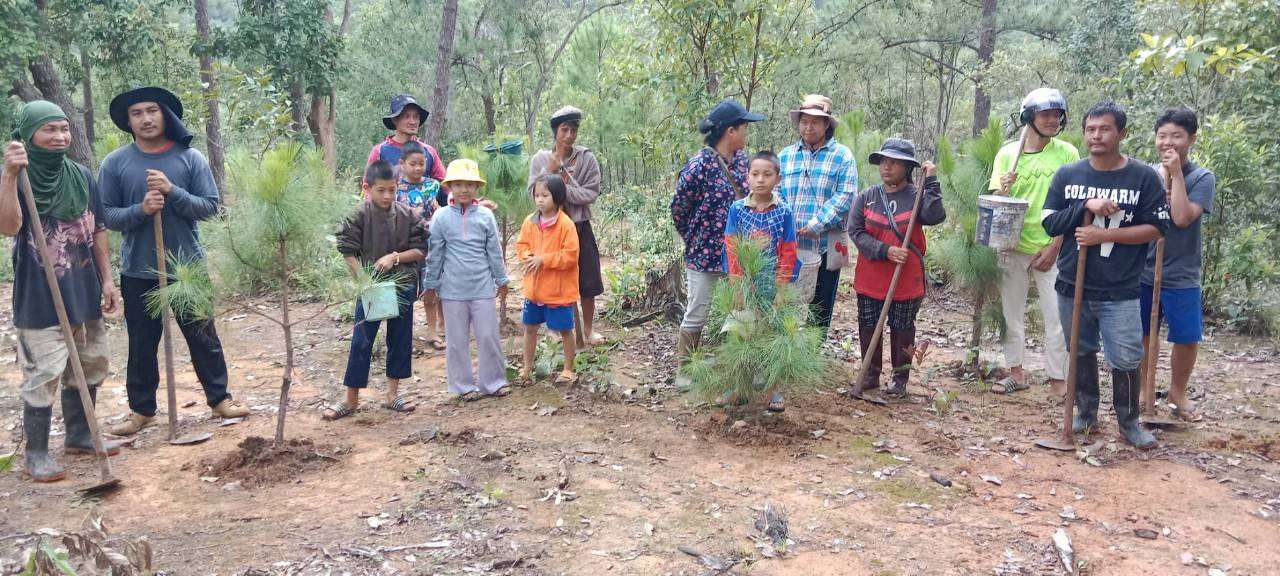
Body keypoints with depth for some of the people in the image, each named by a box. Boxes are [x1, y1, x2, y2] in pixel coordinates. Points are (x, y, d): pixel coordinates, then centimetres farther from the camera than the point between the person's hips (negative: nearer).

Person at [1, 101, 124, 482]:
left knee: (90, 366, 15)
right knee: (43, 375, -3)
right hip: (40, 297, -6)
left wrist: (107, 280, 9)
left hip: (84, 292, 6)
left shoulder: (81, 176, 6)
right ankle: (36, 453, 10)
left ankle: (78, 435, 32)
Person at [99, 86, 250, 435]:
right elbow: (106, 216, -2)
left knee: (203, 337, 10)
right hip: (138, 271, 1)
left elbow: (210, 206, -6)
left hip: (187, 265, 0)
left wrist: (172, 191, -20)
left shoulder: (191, 158, -2)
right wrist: (141, 210, -19)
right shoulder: (114, 164, -1)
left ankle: (219, 398, 23)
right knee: (142, 344, 11)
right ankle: (142, 410, 24)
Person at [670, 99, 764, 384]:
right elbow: (678, 208, -8)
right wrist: (694, 240, 3)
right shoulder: (699, 165, -18)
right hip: (704, 254, -6)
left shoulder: (741, 159, 4)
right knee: (696, 315, 4)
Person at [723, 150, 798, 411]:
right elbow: (731, 250, -3)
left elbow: (788, 253, -3)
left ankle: (772, 389, 18)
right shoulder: (737, 209, -1)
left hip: (772, 287, 0)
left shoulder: (784, 213, -3)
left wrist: (781, 288, -8)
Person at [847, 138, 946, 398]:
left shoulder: (917, 196, -5)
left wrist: (931, 182, -21)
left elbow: (936, 216, -24)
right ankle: (870, 375, 27)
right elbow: (856, 232, -6)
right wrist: (885, 251, -18)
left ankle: (900, 379, 24)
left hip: (907, 280, -2)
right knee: (868, 328, 11)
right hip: (870, 279, 2)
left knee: (902, 330, 10)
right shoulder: (866, 197, 0)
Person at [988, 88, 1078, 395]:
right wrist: (1004, 189, -21)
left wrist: (1055, 247, -9)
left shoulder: (1067, 154, -3)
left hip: (1051, 250, -2)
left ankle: (1057, 381, 11)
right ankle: (1016, 373, 25)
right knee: (1011, 312, 11)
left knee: (1056, 317, 0)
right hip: (1013, 247, 2)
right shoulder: (1007, 154, 1)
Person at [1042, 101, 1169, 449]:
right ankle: (1086, 413, 31)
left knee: (1126, 359, -2)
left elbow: (1156, 227, -5)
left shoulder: (1144, 177, -4)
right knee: (1081, 352, 14)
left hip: (1120, 292, -2)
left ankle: (1128, 421, 19)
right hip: (1072, 286, 3)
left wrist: (1105, 235, -15)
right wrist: (1086, 206, -17)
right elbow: (1049, 223, -1)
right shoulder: (1067, 175, 2)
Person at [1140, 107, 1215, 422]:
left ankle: (1178, 392, 27)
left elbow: (1182, 217, -20)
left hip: (1181, 277, -2)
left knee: (1187, 339, 3)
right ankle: (1146, 391, 26)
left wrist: (1176, 173, -16)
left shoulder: (1202, 178, -5)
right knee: (1141, 335, 8)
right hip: (1143, 272, 3)